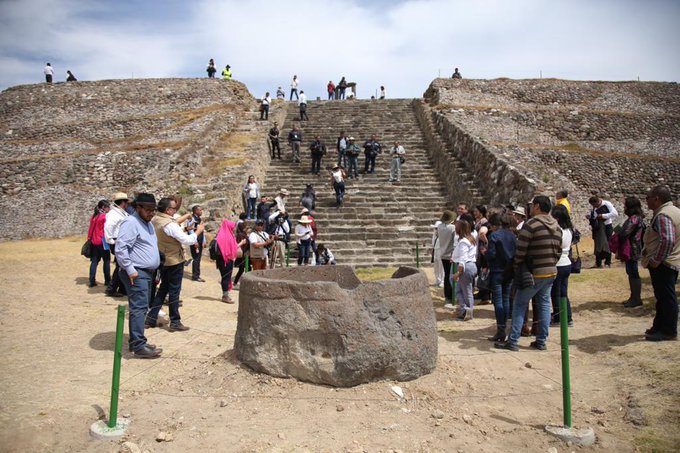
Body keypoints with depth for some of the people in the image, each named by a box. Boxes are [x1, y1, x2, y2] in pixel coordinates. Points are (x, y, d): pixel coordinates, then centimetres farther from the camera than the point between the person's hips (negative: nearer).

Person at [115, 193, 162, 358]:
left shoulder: (147, 223, 17)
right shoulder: (131, 223, -14)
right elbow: (120, 248, -22)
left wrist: (155, 270, 20)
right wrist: (130, 270, -21)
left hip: (147, 272, 10)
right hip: (136, 273, -10)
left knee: (140, 308, 13)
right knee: (139, 308, -11)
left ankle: (136, 341, 21)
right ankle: (139, 346, -10)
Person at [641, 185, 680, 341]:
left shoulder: (662, 215, -20)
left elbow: (667, 240, -32)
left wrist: (656, 260, -22)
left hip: (663, 264, -11)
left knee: (666, 297, -2)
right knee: (663, 296, 16)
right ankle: (659, 327, 26)